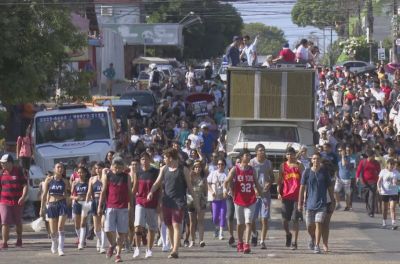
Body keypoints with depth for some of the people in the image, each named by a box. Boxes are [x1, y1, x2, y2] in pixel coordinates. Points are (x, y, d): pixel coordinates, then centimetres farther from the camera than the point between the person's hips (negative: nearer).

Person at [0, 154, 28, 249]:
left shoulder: (18, 171, -4)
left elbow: (25, 185, -6)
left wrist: (23, 197, -21)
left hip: (17, 202, 0)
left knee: (18, 222, 14)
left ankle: (19, 240, 33)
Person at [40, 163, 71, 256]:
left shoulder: (65, 181, 4)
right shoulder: (49, 180, 2)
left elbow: (68, 194, 11)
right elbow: (44, 194, 3)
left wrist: (66, 195, -14)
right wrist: (42, 208, 0)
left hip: (62, 204, -1)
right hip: (51, 205, 1)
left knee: (60, 227, -14)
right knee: (53, 230, 5)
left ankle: (60, 248, -13)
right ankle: (54, 244, 34)